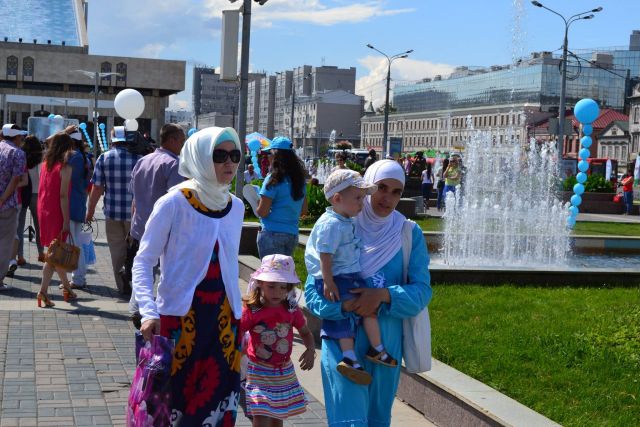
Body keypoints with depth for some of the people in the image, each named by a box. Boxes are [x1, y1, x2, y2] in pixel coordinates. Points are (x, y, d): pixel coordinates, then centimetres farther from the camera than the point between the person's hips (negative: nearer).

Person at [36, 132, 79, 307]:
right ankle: (43, 291, 1)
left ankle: (67, 288, 21)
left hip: (44, 212, 7)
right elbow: (63, 195, -18)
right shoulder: (65, 167, -13)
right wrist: (66, 221, -16)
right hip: (57, 214, -7)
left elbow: (41, 191, 10)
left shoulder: (46, 164, 8)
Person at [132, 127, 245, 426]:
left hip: (223, 317, 5)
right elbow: (143, 262, -10)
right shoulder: (174, 203, -12)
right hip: (179, 316, -5)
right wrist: (149, 313, -22)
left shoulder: (236, 206, 5)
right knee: (174, 401, 1)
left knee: (218, 402, 7)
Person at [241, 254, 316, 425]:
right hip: (259, 371, -4)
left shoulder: (292, 311, -4)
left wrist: (310, 349, -8)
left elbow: (305, 332, 10)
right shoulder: (251, 311, -14)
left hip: (284, 371, 4)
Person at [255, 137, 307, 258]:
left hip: (272, 234, -6)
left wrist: (256, 206, 7)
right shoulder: (299, 179, 8)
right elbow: (303, 210, 14)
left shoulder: (274, 179, -12)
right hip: (292, 234, 7)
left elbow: (262, 212, -13)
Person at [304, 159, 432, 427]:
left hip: (387, 343, 3)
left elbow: (421, 290, -6)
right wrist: (344, 306, -24)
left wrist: (384, 295, -23)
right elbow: (313, 290, -6)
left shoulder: (410, 234, 1)